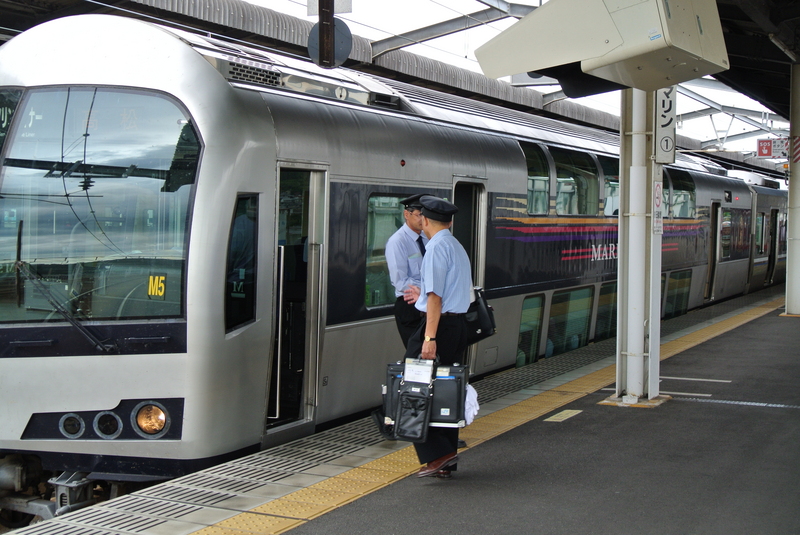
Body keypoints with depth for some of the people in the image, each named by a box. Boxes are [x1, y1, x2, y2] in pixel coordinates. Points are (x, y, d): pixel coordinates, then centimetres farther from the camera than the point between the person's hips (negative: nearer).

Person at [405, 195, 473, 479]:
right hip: (459, 324, 9)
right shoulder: (458, 247, 19)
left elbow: (435, 295, -18)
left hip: (439, 322, -9)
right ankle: (447, 461, 15)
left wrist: (430, 337, -23)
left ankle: (437, 453, -11)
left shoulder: (437, 247, -10)